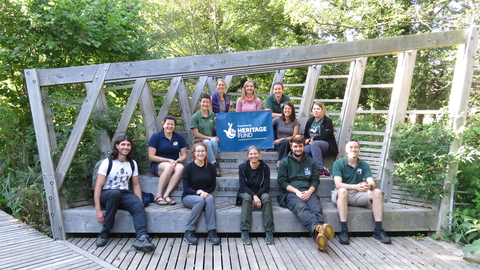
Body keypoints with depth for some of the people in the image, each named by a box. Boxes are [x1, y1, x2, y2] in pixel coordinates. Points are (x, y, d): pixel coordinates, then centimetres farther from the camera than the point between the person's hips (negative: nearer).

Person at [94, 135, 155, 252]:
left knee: (139, 205, -29)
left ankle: (142, 238, -44)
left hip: (124, 194, 3)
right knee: (115, 193, -39)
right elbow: (98, 186, -9)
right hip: (107, 195, -3)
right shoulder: (107, 162, -4)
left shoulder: (132, 163, 10)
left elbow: (136, 184, 11)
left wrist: (140, 202, -5)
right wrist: (98, 210, -17)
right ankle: (105, 232, -24)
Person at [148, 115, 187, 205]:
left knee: (180, 167, -32)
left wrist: (176, 161, -14)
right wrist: (168, 160, -13)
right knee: (169, 166, -37)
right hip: (157, 165, -3)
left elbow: (184, 155, 8)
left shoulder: (179, 137, 8)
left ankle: (166, 195, -35)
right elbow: (151, 156, -6)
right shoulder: (156, 136, -1)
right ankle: (158, 196, -29)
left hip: (174, 164, 3)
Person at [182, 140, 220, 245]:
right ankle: (189, 232, -26)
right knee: (200, 200, -34)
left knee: (210, 199, -32)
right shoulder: (189, 167, -5)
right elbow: (186, 188, -6)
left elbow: (213, 185, 6)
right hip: (189, 196, -2)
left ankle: (211, 232, -32)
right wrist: (198, 192, -23)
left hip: (205, 194, 2)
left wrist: (204, 192, -12)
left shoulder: (210, 167, 3)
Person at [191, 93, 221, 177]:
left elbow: (215, 130, 12)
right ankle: (215, 165, -31)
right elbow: (196, 134, -6)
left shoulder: (213, 115, 11)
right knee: (207, 142, -35)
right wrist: (209, 137, -12)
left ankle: (213, 163, -24)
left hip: (212, 139, 3)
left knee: (213, 141, -32)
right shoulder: (195, 116, 0)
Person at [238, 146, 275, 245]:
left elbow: (266, 186, -7)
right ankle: (244, 232, -37)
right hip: (247, 193, 0)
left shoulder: (265, 167, -4)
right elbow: (243, 185, -10)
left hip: (260, 193, 0)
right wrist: (254, 196, -26)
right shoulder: (242, 167, -4)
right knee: (246, 198, -34)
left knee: (267, 197, -32)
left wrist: (256, 196, -23)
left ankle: (269, 232, -31)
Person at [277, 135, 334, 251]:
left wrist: (309, 192, -5)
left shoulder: (310, 162, 25)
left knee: (317, 209, -33)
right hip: (291, 193, -3)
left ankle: (319, 235, -59)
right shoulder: (285, 162, 16)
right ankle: (318, 228, -66)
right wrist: (297, 191, -8)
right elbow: (282, 182, 7)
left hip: (308, 192, 3)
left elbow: (315, 180, 17)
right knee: (301, 207, -38)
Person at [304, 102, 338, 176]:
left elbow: (325, 136, -12)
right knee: (305, 149, -29)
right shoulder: (310, 121, 17)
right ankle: (323, 169, -28)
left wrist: (313, 139, -12)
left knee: (314, 144, -38)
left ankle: (320, 169, -39)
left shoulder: (327, 121, -1)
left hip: (328, 146, -5)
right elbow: (306, 135, 17)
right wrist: (308, 140, -5)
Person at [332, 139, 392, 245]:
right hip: (340, 195, -4)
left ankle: (378, 230, -18)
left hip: (358, 195, 4)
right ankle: (344, 230, -38)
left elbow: (372, 183, -5)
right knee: (342, 191, -38)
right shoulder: (338, 164, -4)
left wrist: (369, 186, -31)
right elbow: (338, 184, -18)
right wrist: (355, 186, -33)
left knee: (377, 192, -20)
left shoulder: (364, 165, 8)